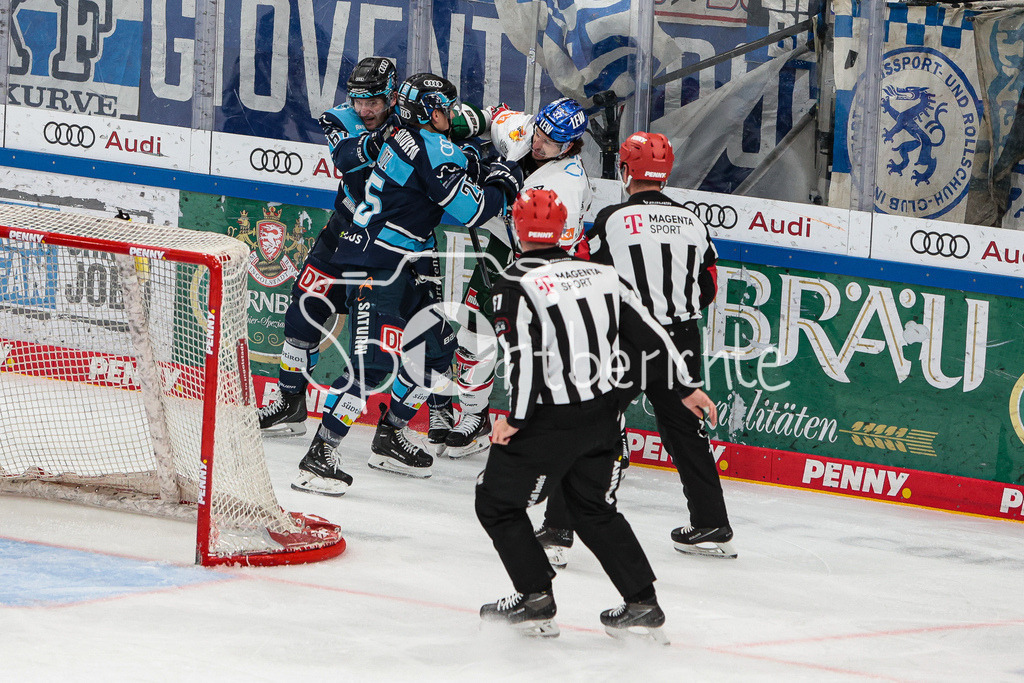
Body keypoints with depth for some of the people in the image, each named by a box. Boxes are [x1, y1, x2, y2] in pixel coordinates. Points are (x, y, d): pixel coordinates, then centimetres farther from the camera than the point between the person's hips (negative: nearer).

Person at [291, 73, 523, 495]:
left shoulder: (407, 139, 14)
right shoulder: (435, 149, -16)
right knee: (373, 364, -18)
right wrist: (503, 186, 1)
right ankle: (319, 457, -18)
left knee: (437, 348, 18)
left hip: (403, 267, 11)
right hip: (376, 269, -11)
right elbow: (471, 210, -17)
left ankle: (389, 438, 28)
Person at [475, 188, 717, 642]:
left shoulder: (515, 286, -14)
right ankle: (642, 605, 16)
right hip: (603, 413, 6)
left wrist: (515, 419, -10)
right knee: (595, 510, 22)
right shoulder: (599, 275, 5)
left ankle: (535, 599, 9)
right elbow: (648, 332, 9)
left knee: (497, 503, 12)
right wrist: (685, 388, 19)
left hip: (549, 419, -6)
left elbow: (526, 358, -21)